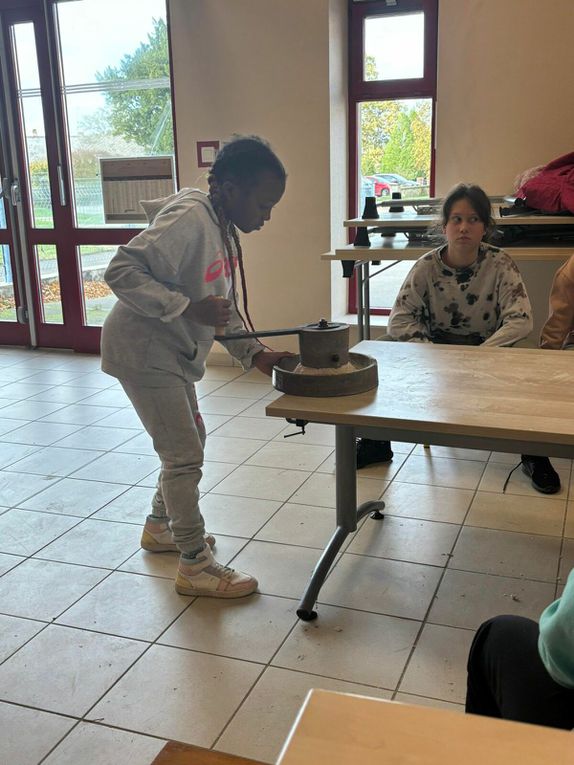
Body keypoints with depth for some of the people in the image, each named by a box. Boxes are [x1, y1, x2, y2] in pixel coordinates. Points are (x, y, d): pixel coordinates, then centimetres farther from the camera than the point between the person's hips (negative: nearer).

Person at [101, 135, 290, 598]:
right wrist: (189, 307, -34)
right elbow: (121, 272, -29)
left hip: (172, 352, 10)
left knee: (189, 441, 21)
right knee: (184, 455, -5)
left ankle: (161, 527, 41)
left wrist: (254, 353, -1)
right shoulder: (188, 220, -24)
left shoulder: (225, 229, 6)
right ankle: (196, 566, 9)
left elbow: (223, 306, 11)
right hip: (143, 350, -10)